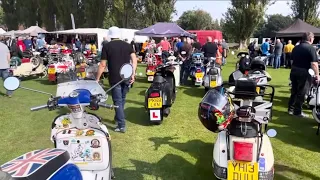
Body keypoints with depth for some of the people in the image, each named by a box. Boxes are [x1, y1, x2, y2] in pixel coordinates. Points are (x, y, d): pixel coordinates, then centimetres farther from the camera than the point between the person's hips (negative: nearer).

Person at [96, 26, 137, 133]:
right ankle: (118, 118, 34)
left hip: (115, 78, -4)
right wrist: (133, 74, -2)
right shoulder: (127, 45, 10)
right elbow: (134, 59, -2)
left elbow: (103, 65, -4)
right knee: (122, 99, 19)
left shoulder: (107, 46, 1)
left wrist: (97, 79, 2)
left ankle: (121, 125, 0)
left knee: (117, 101, 1)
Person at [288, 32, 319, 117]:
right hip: (304, 73, -7)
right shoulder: (311, 48, -13)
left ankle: (290, 109, 22)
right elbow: (314, 63, -20)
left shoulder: (296, 47, 9)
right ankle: (297, 111, 8)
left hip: (294, 71, 7)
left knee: (294, 91, 16)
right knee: (301, 93, 2)